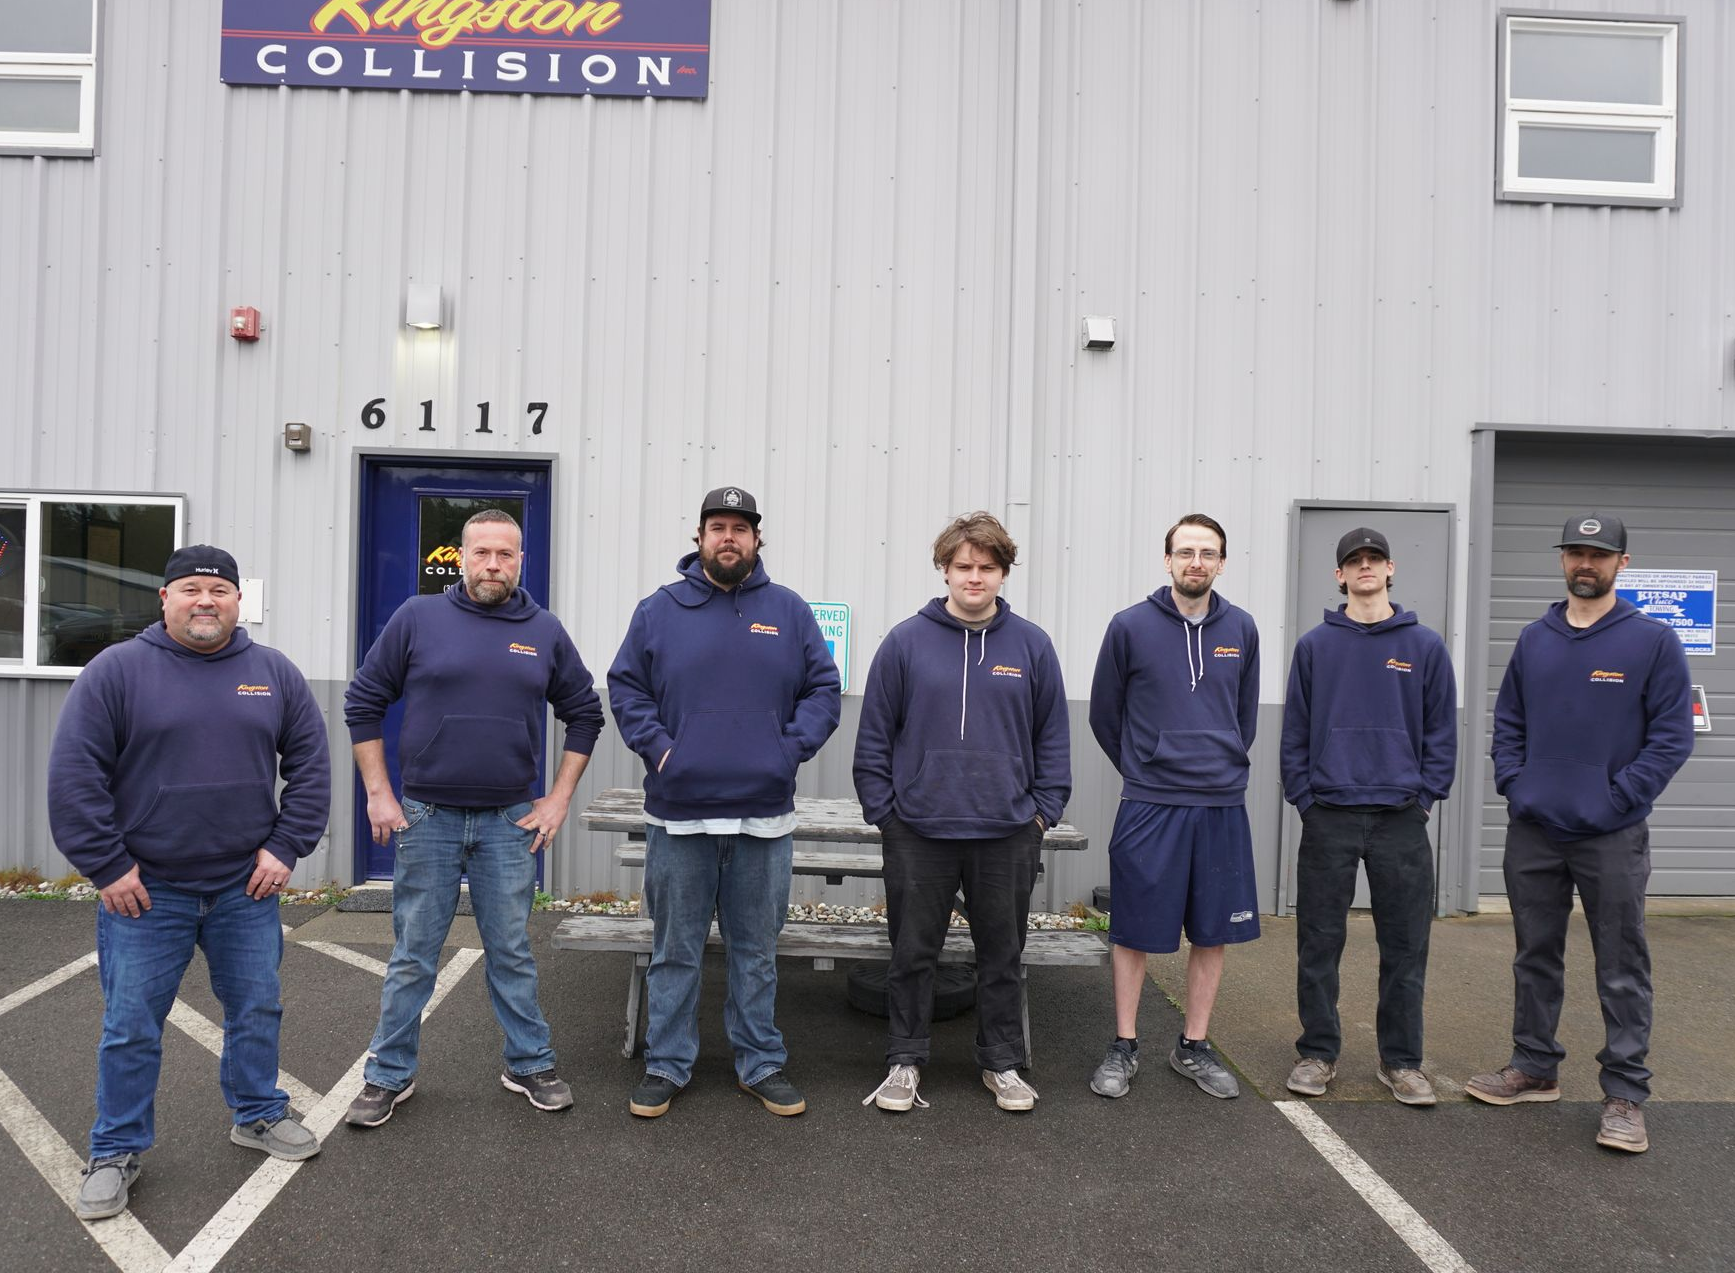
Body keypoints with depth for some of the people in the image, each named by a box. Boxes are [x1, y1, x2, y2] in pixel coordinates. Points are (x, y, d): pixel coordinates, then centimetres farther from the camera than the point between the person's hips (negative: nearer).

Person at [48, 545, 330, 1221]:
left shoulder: (275, 673, 3)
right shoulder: (117, 670, -6)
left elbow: (310, 764, 6)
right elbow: (74, 774, -8)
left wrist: (285, 847, -2)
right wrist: (107, 866, -10)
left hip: (247, 887, 3)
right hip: (145, 889, -2)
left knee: (257, 1010, 13)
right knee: (131, 1027, 6)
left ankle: (259, 1114, 34)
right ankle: (116, 1152, 23)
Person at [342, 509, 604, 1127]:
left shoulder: (544, 631, 4)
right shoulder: (418, 618, -2)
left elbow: (584, 714, 11)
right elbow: (363, 703, 3)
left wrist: (558, 799, 4)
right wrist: (378, 795, -2)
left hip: (510, 821, 1)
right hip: (426, 818, -1)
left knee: (512, 953, 10)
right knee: (412, 957, 8)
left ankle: (529, 1064, 24)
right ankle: (389, 1075, 22)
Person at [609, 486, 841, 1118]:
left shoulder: (789, 611, 6)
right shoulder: (659, 609, 4)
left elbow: (823, 689, 8)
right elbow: (625, 687, 6)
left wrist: (791, 747, -5)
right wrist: (656, 746, -7)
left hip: (764, 816, 1)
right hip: (679, 814, -1)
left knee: (757, 950, 12)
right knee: (675, 950, 9)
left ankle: (761, 1063, 24)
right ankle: (666, 1065, 22)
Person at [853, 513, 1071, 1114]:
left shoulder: (1031, 645, 2)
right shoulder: (906, 641, -3)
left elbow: (1052, 736, 7)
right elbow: (875, 733, 1)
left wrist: (1045, 810, 2)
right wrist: (880, 809, -3)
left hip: (1008, 835, 1)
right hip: (918, 832, -1)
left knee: (1003, 956, 13)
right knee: (913, 954, 10)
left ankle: (1003, 1063, 29)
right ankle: (905, 1062, 26)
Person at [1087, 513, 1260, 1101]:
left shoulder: (1241, 629, 5)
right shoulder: (1131, 626, -4)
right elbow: (1104, 713, 7)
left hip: (1222, 806, 3)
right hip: (1149, 806, -3)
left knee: (1214, 932, 10)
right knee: (1134, 931, 4)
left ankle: (1194, 1047, 25)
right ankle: (1124, 1047, 20)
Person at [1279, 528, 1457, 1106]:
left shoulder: (1425, 646, 4)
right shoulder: (1315, 646, 4)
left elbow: (1441, 731, 5)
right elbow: (1295, 729, 5)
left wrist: (1426, 796, -3)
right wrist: (1303, 796, -2)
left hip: (1401, 819, 0)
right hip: (1328, 815, 0)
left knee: (1404, 947, 6)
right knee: (1319, 943, 6)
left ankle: (1401, 1060, 19)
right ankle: (1318, 1053, 18)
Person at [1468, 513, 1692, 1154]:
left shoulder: (1653, 641, -3)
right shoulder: (1535, 639, 9)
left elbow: (1672, 733, -6)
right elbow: (1508, 719, 14)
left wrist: (1619, 798, -13)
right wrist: (1512, 782, 0)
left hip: (1612, 837, -4)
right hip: (1533, 831, 4)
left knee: (1622, 967, 3)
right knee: (1535, 956, 14)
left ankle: (1625, 1093, 12)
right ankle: (1534, 1066, 28)